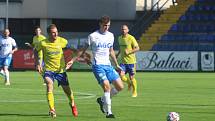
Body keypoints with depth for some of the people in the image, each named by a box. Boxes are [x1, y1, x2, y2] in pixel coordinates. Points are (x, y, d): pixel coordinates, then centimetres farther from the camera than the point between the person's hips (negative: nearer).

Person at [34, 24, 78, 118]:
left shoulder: (62, 41, -10)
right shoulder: (43, 43, -13)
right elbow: (36, 51, 7)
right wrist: (38, 63, 0)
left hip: (61, 69, 2)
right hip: (48, 69, -2)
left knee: (67, 90, 9)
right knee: (49, 85, -27)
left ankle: (72, 104, 42)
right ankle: (52, 110, -26)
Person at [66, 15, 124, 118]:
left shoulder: (110, 36, 12)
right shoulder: (93, 36, -4)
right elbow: (83, 50, 3)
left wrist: (117, 65, 25)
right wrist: (73, 60, 0)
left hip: (108, 65, 6)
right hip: (97, 65, -6)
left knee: (120, 86, -1)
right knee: (106, 86, -22)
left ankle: (102, 100, 20)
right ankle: (108, 112, -16)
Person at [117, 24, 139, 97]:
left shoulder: (131, 38, -10)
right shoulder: (120, 38, 8)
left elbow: (137, 48, -10)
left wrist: (129, 52, -21)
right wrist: (118, 54, 12)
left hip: (131, 61, -4)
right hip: (123, 61, 4)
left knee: (131, 77, 1)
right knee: (121, 75, -13)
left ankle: (134, 92, 21)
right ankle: (129, 83, 19)